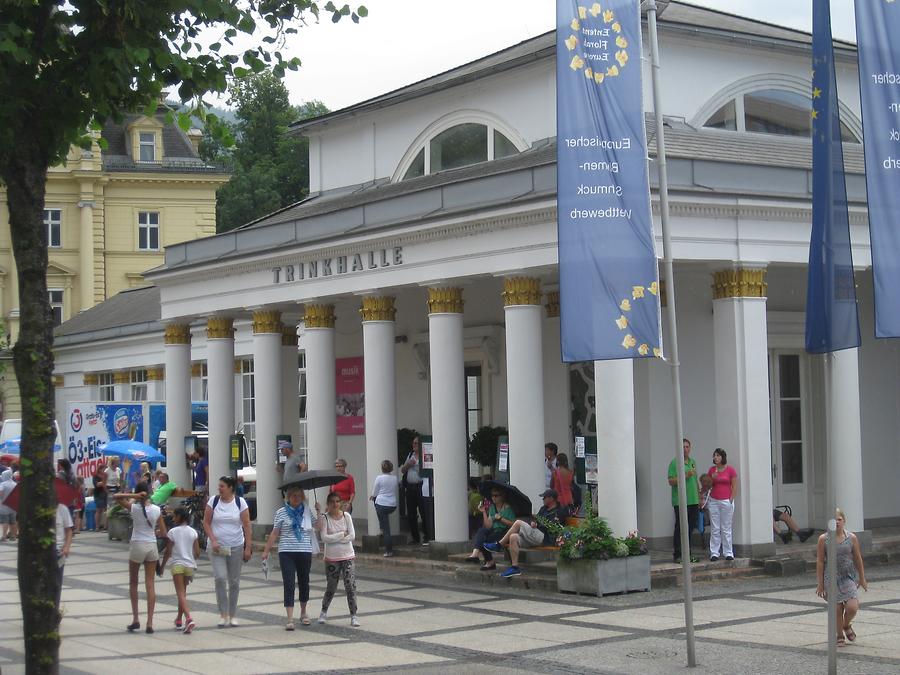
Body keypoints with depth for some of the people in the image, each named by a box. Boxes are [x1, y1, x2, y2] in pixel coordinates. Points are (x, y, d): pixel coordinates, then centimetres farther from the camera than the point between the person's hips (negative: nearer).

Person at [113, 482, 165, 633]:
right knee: (150, 585, 4)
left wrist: (133, 496, -10)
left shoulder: (134, 507, -9)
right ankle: (149, 623, 0)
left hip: (137, 546, -2)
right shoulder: (156, 510, -1)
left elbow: (115, 496, -2)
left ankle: (135, 619, 11)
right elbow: (163, 533, 2)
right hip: (152, 547, 2)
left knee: (133, 584, 15)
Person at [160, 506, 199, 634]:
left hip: (177, 565, -4)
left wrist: (162, 565, 5)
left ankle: (189, 619, -28)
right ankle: (179, 620, 27)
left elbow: (168, 552, -7)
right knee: (183, 593, 19)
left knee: (181, 594, -10)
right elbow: (197, 553, 3)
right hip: (190, 565, 5)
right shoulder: (193, 532, 4)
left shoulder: (172, 532, -7)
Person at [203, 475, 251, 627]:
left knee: (234, 582, 6)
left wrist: (248, 547, -5)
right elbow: (206, 523, 2)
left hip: (236, 547, 1)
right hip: (217, 547, -1)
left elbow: (247, 526, -1)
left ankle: (232, 615, 18)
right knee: (220, 578, -15)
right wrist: (213, 540, -10)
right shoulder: (213, 501, -1)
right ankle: (223, 613, -6)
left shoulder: (240, 502, -2)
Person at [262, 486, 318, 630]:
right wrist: (266, 550, 2)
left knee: (304, 582, 13)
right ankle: (290, 619, -10)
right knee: (289, 584, -8)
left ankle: (303, 613, 33)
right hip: (286, 552, -2)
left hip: (305, 552, 2)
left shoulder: (307, 511, 7)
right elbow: (274, 533, 4)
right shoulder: (281, 513, 2)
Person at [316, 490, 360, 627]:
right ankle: (324, 611, 30)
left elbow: (352, 536, -7)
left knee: (351, 586, -7)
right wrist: (342, 534, -13)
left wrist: (334, 539, -11)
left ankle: (353, 615, -2)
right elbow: (324, 537, -15)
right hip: (332, 558, -1)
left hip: (347, 556, 1)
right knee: (331, 587, 7)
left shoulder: (346, 516, 1)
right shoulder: (324, 518, -4)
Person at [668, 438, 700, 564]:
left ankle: (688, 554, 15)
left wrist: (699, 497, 20)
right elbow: (671, 481, -12)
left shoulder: (693, 462, 16)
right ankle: (677, 555, 1)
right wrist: (685, 476, -21)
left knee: (690, 528, 9)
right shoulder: (674, 463, -6)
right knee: (680, 528, -4)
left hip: (693, 501, 7)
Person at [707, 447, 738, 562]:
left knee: (726, 528, 1)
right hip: (714, 501, 3)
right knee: (714, 528, 1)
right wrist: (712, 479, -7)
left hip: (726, 501, -3)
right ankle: (714, 553, 2)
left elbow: (735, 487, -1)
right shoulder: (711, 470, 6)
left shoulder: (730, 470, -3)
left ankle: (728, 553, 7)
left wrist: (731, 500, -7)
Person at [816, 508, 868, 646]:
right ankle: (840, 636, 24)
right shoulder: (823, 539, -5)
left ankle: (847, 625, 24)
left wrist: (862, 579, 13)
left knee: (852, 607, -10)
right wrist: (820, 583, -2)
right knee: (837, 609, 1)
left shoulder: (852, 538, -1)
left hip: (849, 577, 1)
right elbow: (820, 561, -2)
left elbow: (858, 559, 8)